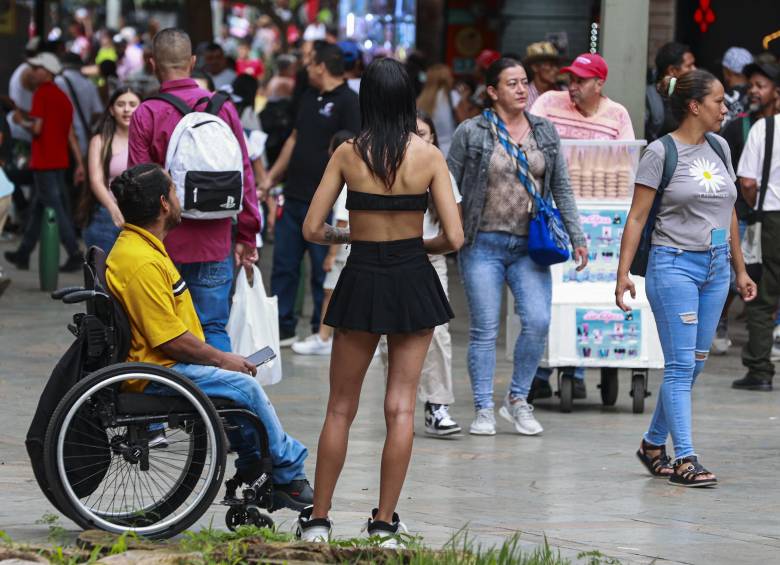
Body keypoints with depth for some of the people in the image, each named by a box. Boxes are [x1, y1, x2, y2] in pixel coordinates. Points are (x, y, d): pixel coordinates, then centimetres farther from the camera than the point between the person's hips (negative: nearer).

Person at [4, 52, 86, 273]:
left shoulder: (41, 93, -10)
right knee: (37, 207, 16)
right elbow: (71, 135, 12)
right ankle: (23, 254, 23)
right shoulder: (63, 97, 13)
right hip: (60, 161, 8)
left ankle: (75, 255, -13)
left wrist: (23, 123, 3)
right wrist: (80, 164, 11)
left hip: (44, 161, -8)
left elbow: (37, 128, -18)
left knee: (55, 209, -7)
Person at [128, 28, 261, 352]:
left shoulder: (146, 115, -8)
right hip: (214, 243, 2)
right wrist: (247, 235, 13)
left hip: (165, 242, -2)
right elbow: (244, 173, 5)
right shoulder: (223, 107, 1)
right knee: (214, 329, 7)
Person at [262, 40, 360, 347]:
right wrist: (272, 177, 19)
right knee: (284, 265, 10)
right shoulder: (309, 97, 15)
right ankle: (283, 329, 18)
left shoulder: (348, 102, -11)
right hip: (294, 196, 8)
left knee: (324, 269, 1)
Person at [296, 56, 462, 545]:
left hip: (362, 282, 0)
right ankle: (384, 524, 5)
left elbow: (313, 229, -5)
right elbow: (454, 237, -9)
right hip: (413, 282, 0)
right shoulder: (428, 155, -6)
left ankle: (318, 519, 13)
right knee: (401, 406, 5)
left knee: (341, 407, 10)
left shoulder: (349, 154, -6)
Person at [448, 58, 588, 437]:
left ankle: (518, 399, 8)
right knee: (484, 331, -1)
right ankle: (483, 409, 8)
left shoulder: (545, 132, 10)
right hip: (484, 245, -3)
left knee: (538, 322, -10)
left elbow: (561, 189, 13)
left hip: (529, 245, 3)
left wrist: (576, 237, 7)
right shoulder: (471, 133, -2)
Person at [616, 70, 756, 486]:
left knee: (694, 364, 8)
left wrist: (740, 269, 20)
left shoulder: (719, 147, 11)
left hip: (715, 267, 6)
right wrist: (623, 272, -12)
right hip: (674, 264, -6)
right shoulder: (661, 152, -7)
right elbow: (637, 217, -6)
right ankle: (684, 459, -8)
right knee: (681, 365, -8)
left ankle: (653, 443, 22)